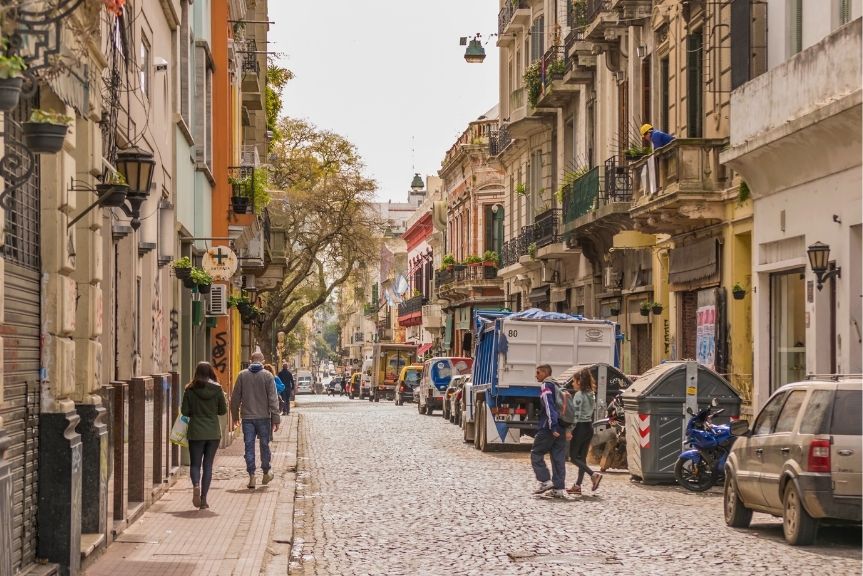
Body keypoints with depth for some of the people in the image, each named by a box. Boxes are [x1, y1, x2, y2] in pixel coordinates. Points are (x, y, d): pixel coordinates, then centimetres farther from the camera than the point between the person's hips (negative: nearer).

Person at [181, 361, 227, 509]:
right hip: (213, 432, 1)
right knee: (208, 465, 8)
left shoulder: (190, 390, -6)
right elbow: (223, 410, 2)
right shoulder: (217, 389, -4)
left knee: (195, 464, 9)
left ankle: (196, 485, -21)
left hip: (196, 432, -1)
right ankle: (203, 498, 4)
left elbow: (184, 411, -4)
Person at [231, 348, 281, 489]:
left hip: (247, 418, 1)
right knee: (264, 445, 13)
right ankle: (266, 473, 23)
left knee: (249, 447, 4)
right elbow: (273, 399, -7)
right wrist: (276, 419, -6)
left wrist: (235, 415, 16)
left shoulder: (242, 375, 1)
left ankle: (251, 477, 0)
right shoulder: (267, 376, -4)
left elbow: (235, 398, 5)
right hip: (263, 417, -1)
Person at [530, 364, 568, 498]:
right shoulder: (557, 386, 20)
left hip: (548, 428, -8)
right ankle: (559, 488, 3)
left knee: (536, 454, 3)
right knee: (559, 458, 5)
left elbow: (549, 407, -18)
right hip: (561, 428, 8)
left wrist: (552, 427, -23)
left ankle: (545, 481, -5)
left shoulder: (545, 386, -7)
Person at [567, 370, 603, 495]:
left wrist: (570, 430, -19)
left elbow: (576, 414, -19)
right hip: (589, 427, 8)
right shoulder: (591, 395, 12)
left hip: (580, 427, -8)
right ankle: (578, 485, 10)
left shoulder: (579, 395, -14)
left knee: (573, 457, -2)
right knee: (582, 457, 9)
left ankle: (594, 474, -18)